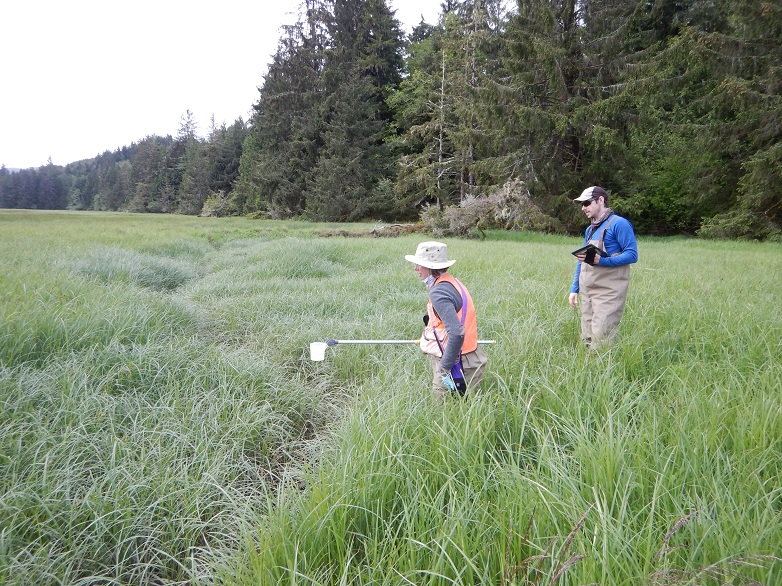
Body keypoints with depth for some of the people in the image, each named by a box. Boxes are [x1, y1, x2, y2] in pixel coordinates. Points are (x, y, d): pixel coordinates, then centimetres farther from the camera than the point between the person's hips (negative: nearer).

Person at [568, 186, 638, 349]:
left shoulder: (619, 224, -6)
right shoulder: (589, 229, 18)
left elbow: (632, 255, -12)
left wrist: (601, 261, -23)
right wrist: (574, 289, 17)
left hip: (608, 292, -8)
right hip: (587, 292, 8)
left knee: (601, 339, -12)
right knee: (587, 338, 9)